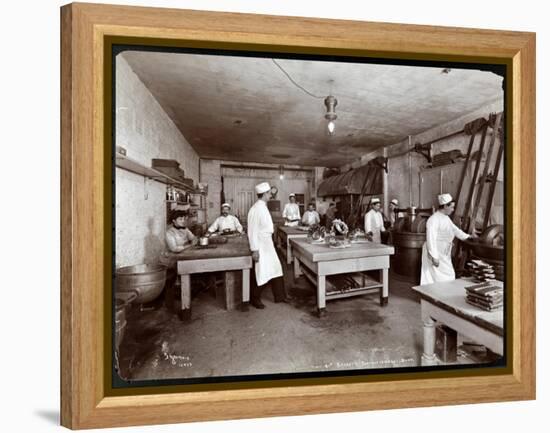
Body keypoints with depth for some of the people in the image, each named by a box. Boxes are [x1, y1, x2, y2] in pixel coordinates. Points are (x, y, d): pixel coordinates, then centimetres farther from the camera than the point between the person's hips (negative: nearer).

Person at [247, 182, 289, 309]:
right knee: (260, 273, 4)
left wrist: (271, 241, 17)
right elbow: (252, 231, -21)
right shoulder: (256, 209, -20)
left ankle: (279, 296, 28)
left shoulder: (264, 207, 8)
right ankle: (255, 299, 23)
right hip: (260, 246, -9)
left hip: (268, 244, 9)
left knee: (276, 268, 14)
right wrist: (254, 250, -21)